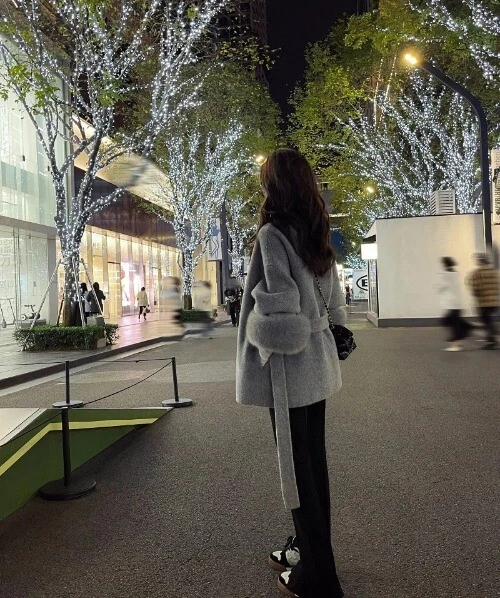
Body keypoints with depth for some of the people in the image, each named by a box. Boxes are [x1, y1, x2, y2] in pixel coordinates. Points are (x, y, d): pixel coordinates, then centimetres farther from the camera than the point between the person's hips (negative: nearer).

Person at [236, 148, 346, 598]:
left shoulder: (272, 233, -14)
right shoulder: (318, 235, 9)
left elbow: (278, 306, -20)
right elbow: (334, 300, 13)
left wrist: (260, 337, -5)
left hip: (289, 363, -8)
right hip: (319, 358, 8)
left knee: (297, 465, 2)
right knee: (313, 459, 17)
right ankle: (308, 550, 34)